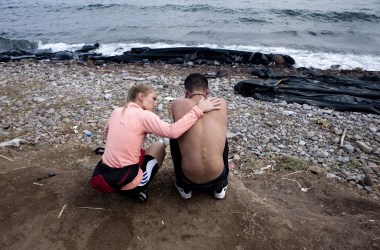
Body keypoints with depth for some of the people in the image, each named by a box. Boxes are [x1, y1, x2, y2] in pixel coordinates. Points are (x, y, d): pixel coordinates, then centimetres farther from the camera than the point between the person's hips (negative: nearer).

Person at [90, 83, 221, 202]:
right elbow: (173, 131, -24)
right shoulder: (144, 115, -12)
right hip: (124, 182, -6)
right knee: (158, 146, 15)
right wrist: (198, 109, -19)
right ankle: (132, 190, 7)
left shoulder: (117, 111, 8)